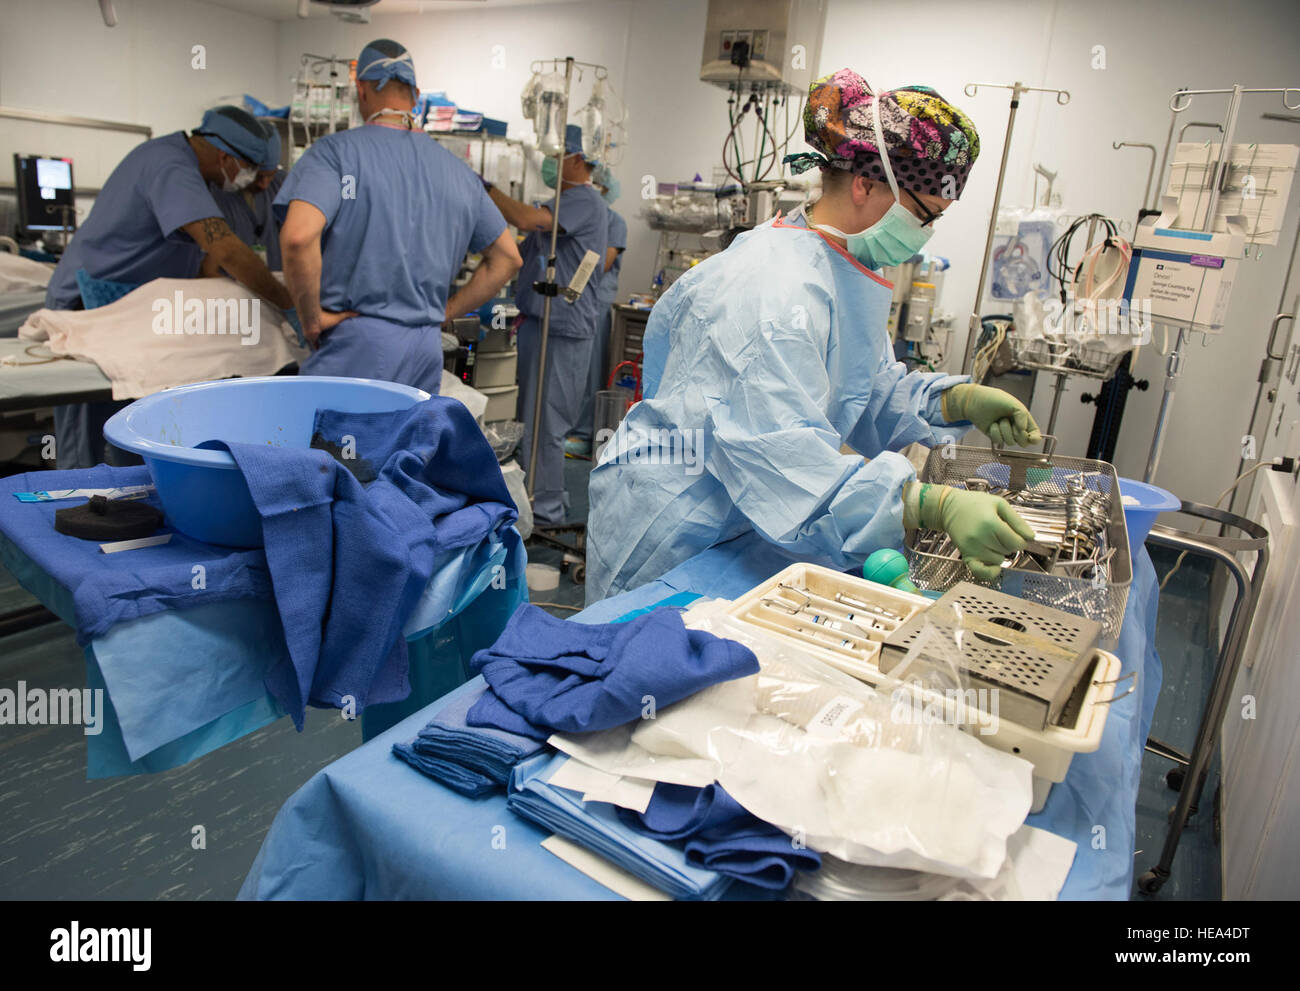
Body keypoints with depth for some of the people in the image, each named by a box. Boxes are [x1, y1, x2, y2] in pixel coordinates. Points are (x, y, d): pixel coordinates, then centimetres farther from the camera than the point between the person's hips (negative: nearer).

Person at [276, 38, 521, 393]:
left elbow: (298, 236, -21)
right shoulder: (458, 170, 12)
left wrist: (311, 318, -7)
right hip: (429, 348, 6)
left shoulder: (336, 150, -4)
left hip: (358, 341, -5)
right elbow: (507, 257, 19)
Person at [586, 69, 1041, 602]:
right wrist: (937, 505, -43)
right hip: (673, 533, -9)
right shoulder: (775, 286, -27)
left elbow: (873, 389, 11)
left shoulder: (848, 275, 6)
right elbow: (786, 456, -37)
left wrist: (961, 402, -7)